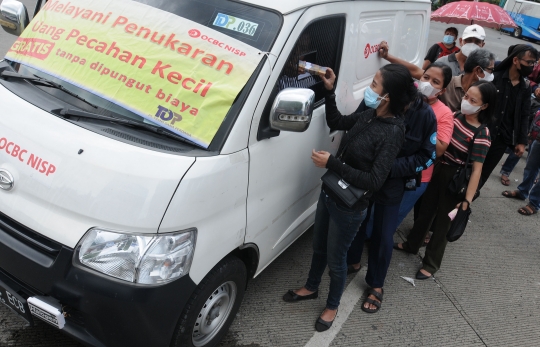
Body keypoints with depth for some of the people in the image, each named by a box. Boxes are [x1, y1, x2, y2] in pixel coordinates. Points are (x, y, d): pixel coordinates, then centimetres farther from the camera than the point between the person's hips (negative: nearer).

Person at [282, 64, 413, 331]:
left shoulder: (392, 132, -25)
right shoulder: (369, 115, -3)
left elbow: (373, 182, -28)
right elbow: (336, 122, 15)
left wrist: (332, 163, -28)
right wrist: (329, 91, 2)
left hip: (349, 207, -7)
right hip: (328, 193, 7)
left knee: (335, 258, 13)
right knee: (318, 248, 25)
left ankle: (332, 307, 40)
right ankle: (311, 288, 51)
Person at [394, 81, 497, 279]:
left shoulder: (482, 135, -22)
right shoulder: (456, 116, -5)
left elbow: (476, 169, -23)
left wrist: (467, 199, -25)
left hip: (455, 180, -6)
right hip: (438, 170, 6)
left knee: (442, 221, 9)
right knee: (426, 209, 22)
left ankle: (431, 264, 27)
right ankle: (412, 244, 45)